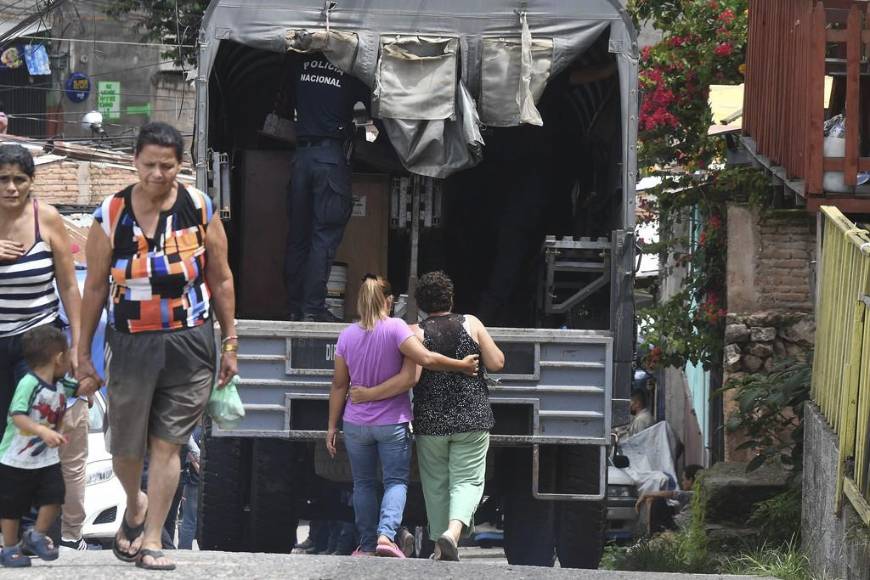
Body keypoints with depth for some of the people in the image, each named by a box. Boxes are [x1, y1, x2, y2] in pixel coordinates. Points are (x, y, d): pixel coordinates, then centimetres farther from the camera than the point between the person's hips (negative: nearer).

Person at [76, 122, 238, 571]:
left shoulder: (199, 210, -1)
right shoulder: (110, 217, -4)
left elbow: (220, 280, 7)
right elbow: (95, 287, 3)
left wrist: (230, 342, 6)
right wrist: (83, 353, 3)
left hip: (189, 344, 0)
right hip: (131, 344, 0)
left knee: (167, 444, -3)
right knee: (126, 448, 7)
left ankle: (150, 541, 2)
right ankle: (135, 506, 38)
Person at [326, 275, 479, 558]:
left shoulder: (347, 335, 0)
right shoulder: (395, 327, -11)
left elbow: (339, 385, 4)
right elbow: (426, 359, -21)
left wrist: (332, 426, 9)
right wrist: (461, 365, -9)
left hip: (356, 424, 3)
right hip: (393, 422, -3)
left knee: (363, 483, 14)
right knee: (396, 481, 1)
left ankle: (367, 545, 16)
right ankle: (386, 534, -21)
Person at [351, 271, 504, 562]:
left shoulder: (416, 333, -7)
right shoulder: (471, 324, -2)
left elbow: (409, 376, -19)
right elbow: (496, 363, -1)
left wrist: (371, 394, -13)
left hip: (430, 421, 0)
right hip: (472, 418, 0)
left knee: (436, 484, 12)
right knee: (467, 480, 2)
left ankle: (440, 547, 17)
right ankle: (454, 529, -24)